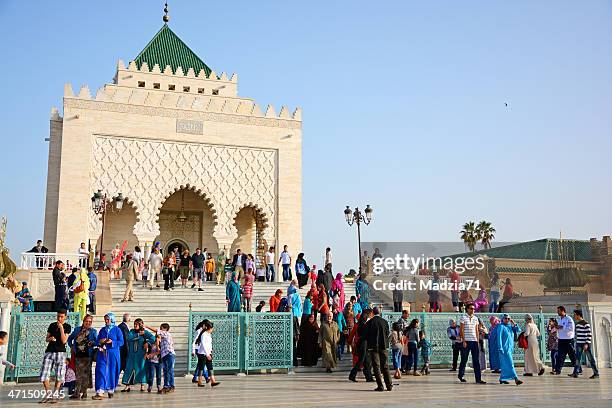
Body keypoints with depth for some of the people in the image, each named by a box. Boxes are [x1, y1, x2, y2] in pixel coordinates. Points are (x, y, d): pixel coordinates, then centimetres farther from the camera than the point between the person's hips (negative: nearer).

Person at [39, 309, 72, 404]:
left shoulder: (67, 327, 2)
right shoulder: (52, 325, 12)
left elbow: (64, 341, -8)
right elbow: (46, 339, 16)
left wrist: (61, 328, -14)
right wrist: (50, 338, -8)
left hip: (60, 352, -3)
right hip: (49, 352, 3)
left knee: (59, 376, -6)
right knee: (44, 375, -3)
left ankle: (54, 395, 2)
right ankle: (48, 394, 9)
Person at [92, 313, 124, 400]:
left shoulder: (117, 330, 1)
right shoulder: (102, 330, 13)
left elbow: (121, 342, -3)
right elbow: (97, 341, 15)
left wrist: (112, 342, -18)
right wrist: (100, 342, -8)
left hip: (113, 354, -2)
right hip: (102, 353, 2)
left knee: (112, 372, 3)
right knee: (101, 371, -8)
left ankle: (111, 390, 19)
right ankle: (99, 392, -13)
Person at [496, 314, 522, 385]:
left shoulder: (510, 326, 15)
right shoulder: (501, 326, -7)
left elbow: (517, 331, 13)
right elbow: (499, 337, -12)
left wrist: (514, 324, 1)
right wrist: (500, 348, -17)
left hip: (510, 347, 8)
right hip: (505, 348, -8)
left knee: (505, 364, 11)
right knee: (509, 363, -13)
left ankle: (502, 379, 18)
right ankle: (516, 379, -20)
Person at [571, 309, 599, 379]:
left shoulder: (586, 324, -13)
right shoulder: (577, 324, 13)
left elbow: (589, 334, -16)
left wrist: (587, 343, -21)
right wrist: (576, 343, 20)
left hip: (585, 344, -8)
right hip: (579, 344, 8)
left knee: (590, 359, -3)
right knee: (577, 358, 4)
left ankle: (596, 373, 4)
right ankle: (575, 373, 5)